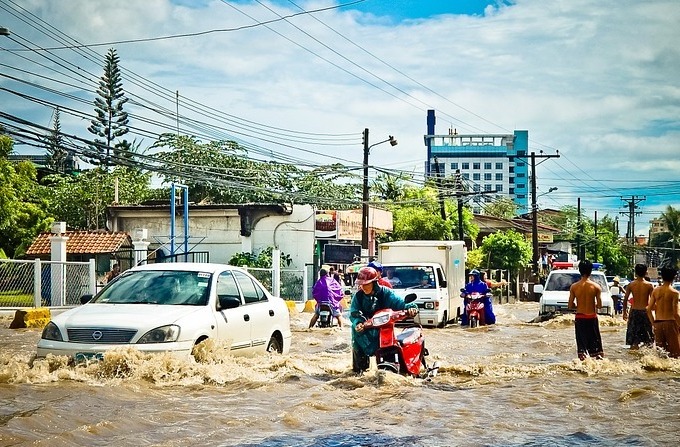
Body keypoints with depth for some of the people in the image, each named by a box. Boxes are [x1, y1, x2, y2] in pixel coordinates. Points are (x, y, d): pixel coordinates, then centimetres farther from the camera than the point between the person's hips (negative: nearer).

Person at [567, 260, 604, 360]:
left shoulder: (574, 287, -6)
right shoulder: (596, 287, -8)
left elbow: (570, 305, -3)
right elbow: (599, 305, -7)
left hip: (579, 318, 0)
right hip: (592, 317, 0)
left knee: (581, 344, 5)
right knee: (596, 343, 11)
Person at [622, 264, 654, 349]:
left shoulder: (631, 285, -3)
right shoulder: (649, 285, -6)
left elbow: (625, 299, -1)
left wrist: (624, 312, 8)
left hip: (634, 311, 1)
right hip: (645, 311, -1)